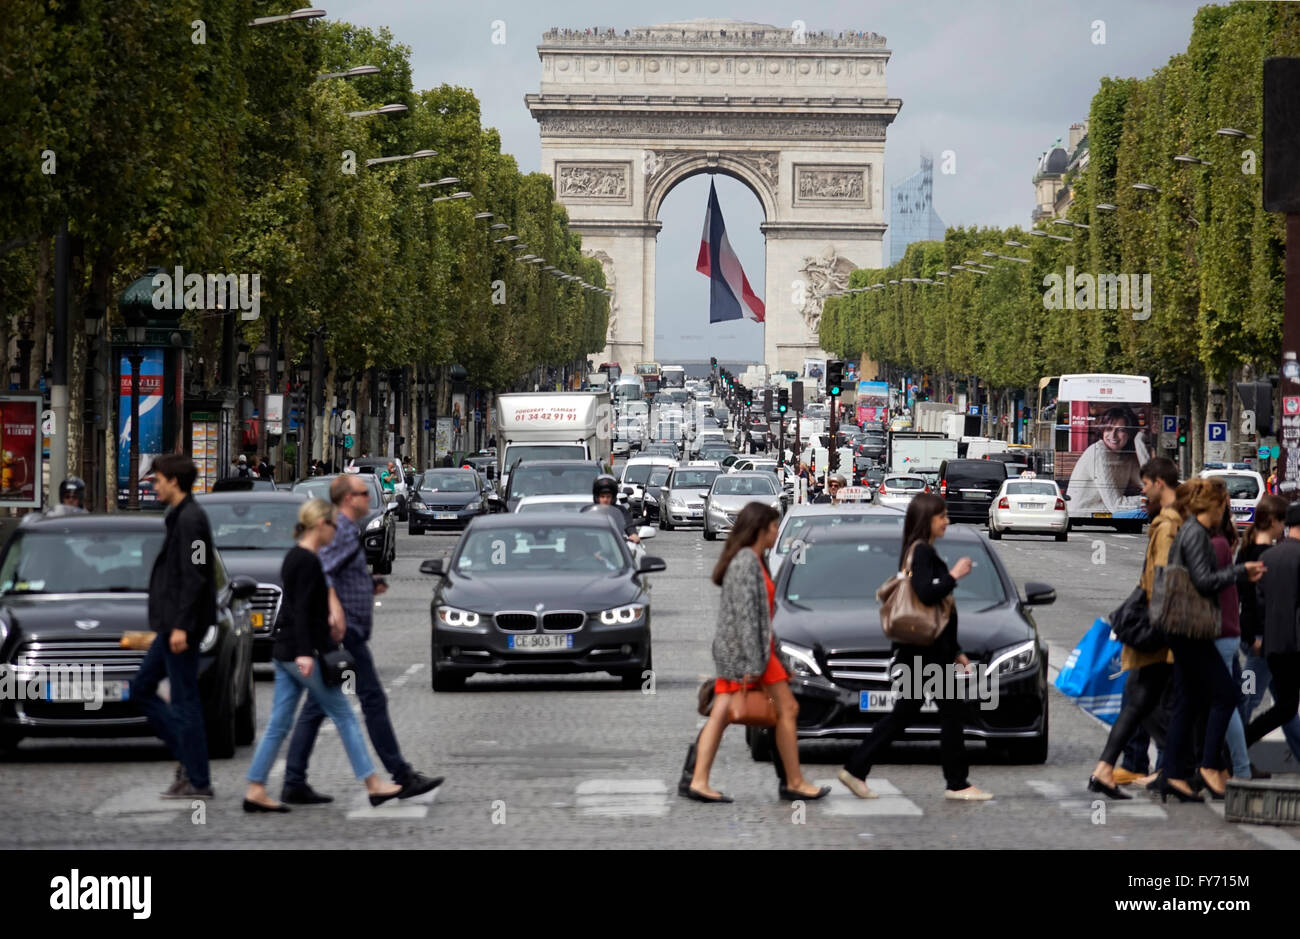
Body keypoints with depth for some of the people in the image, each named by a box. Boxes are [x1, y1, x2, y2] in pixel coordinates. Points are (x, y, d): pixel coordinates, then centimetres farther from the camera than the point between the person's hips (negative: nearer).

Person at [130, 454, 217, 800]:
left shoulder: (190, 519, -15)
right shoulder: (180, 517, 16)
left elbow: (195, 577, -22)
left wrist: (181, 625, -24)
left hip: (181, 626, -11)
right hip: (171, 625, 11)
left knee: (184, 700, -5)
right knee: (141, 689, 14)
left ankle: (198, 781, 0)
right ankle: (188, 758, 13)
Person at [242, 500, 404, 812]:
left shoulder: (293, 557, 14)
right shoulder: (309, 561, -15)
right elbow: (301, 610, -22)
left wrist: (326, 632, 34)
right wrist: (305, 653, -28)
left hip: (284, 652, 9)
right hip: (302, 652, -9)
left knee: (279, 724, 7)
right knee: (344, 716, -1)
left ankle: (255, 791, 4)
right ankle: (374, 786, 4)